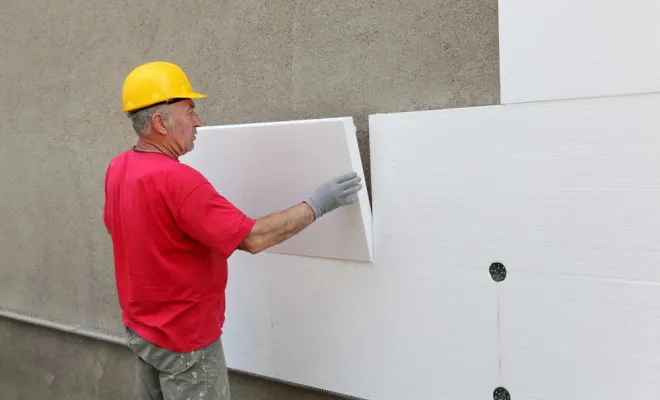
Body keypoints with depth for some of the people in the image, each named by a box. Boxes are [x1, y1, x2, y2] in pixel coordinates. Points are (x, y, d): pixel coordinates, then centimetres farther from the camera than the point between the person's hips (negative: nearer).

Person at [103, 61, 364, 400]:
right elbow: (253, 238, -29)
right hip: (185, 338, -9)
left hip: (140, 328, 9)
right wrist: (317, 204, -22)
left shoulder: (118, 168, 0)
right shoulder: (176, 180, -29)